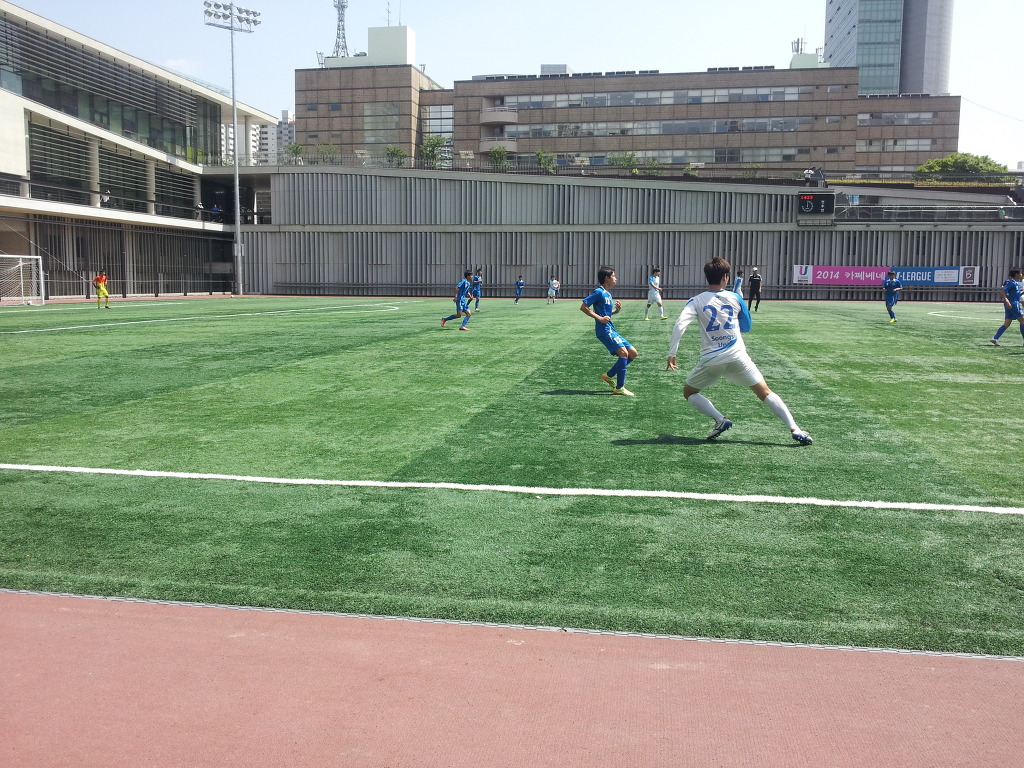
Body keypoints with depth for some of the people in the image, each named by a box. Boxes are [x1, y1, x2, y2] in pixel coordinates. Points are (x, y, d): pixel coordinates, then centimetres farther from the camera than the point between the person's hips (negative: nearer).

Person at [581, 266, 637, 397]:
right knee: (623, 352, -21)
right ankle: (619, 388, -17)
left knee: (633, 353, 7)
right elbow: (583, 307, -13)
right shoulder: (599, 292, -9)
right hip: (604, 330, -10)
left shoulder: (608, 294, 18)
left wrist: (617, 310, 8)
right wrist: (599, 318, -18)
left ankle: (609, 376, 14)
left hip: (611, 330, 10)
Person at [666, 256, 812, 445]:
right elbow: (746, 327, 16)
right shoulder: (735, 299, 4)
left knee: (689, 392, 18)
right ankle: (795, 430, -2)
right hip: (737, 355, 1)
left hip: (710, 359, -1)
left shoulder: (696, 301, -1)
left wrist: (672, 354, -12)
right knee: (765, 392, 6)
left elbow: (679, 325, -14)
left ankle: (720, 420, 0)